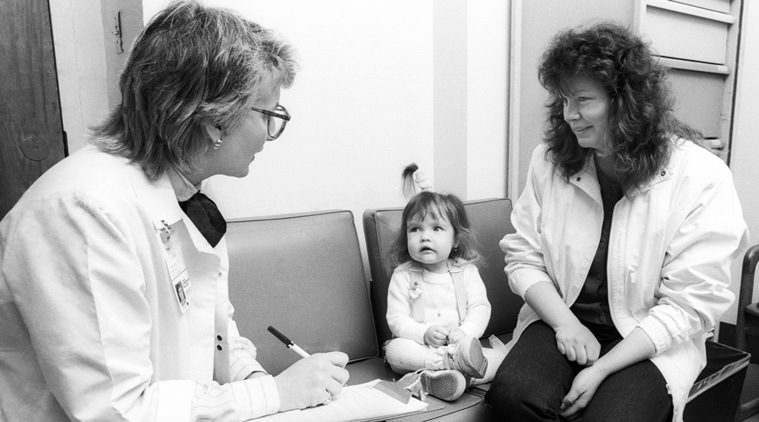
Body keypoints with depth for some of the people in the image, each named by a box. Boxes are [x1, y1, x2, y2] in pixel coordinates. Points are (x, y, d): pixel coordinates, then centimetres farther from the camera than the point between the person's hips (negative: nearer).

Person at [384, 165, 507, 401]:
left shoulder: (466, 271, 2)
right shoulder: (403, 275, -2)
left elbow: (480, 308, -5)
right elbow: (396, 319, -7)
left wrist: (465, 332, -24)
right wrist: (424, 333, -25)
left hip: (460, 344, 2)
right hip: (418, 348, -1)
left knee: (498, 358, -21)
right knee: (394, 349, -30)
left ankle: (430, 378, -36)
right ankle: (453, 362, -36)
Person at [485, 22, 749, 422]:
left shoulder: (700, 177, -11)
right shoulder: (549, 161, -1)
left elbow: (690, 305, -11)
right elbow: (523, 258, 2)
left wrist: (601, 369, -17)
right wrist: (566, 323, -14)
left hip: (651, 343, -1)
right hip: (562, 320, 2)